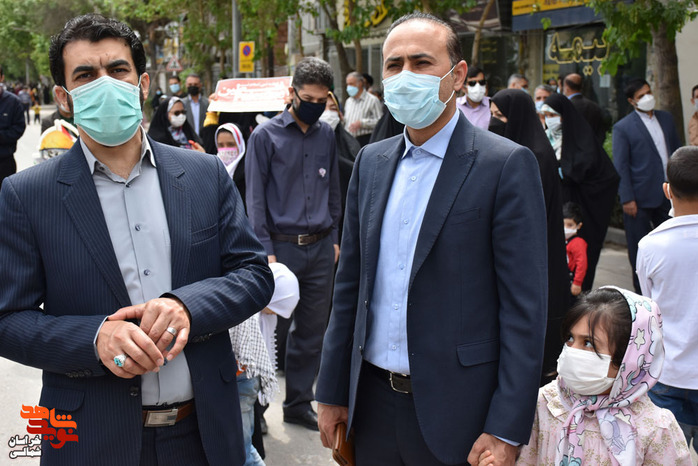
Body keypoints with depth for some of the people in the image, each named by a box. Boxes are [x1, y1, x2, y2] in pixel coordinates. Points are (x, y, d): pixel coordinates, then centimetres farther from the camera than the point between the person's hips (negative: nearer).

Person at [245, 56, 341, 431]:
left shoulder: (326, 135, 10)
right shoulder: (266, 136, -4)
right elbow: (256, 199, -5)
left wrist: (333, 238, 14)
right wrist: (266, 251, -10)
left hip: (320, 248, 5)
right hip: (283, 246, -4)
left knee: (312, 331, 10)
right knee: (274, 330, 0)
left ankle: (299, 404, 23)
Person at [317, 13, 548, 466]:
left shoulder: (507, 165, -10)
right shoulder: (371, 161, 8)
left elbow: (524, 306, -12)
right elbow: (350, 284, 12)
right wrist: (333, 393, 10)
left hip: (456, 409, -5)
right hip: (373, 401, 5)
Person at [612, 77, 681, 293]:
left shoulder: (666, 119, 10)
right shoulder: (622, 127, -6)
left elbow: (677, 152, 17)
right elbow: (620, 166, -8)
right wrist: (627, 198, -13)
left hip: (668, 194, 5)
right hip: (640, 198, -5)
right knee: (639, 249, 4)